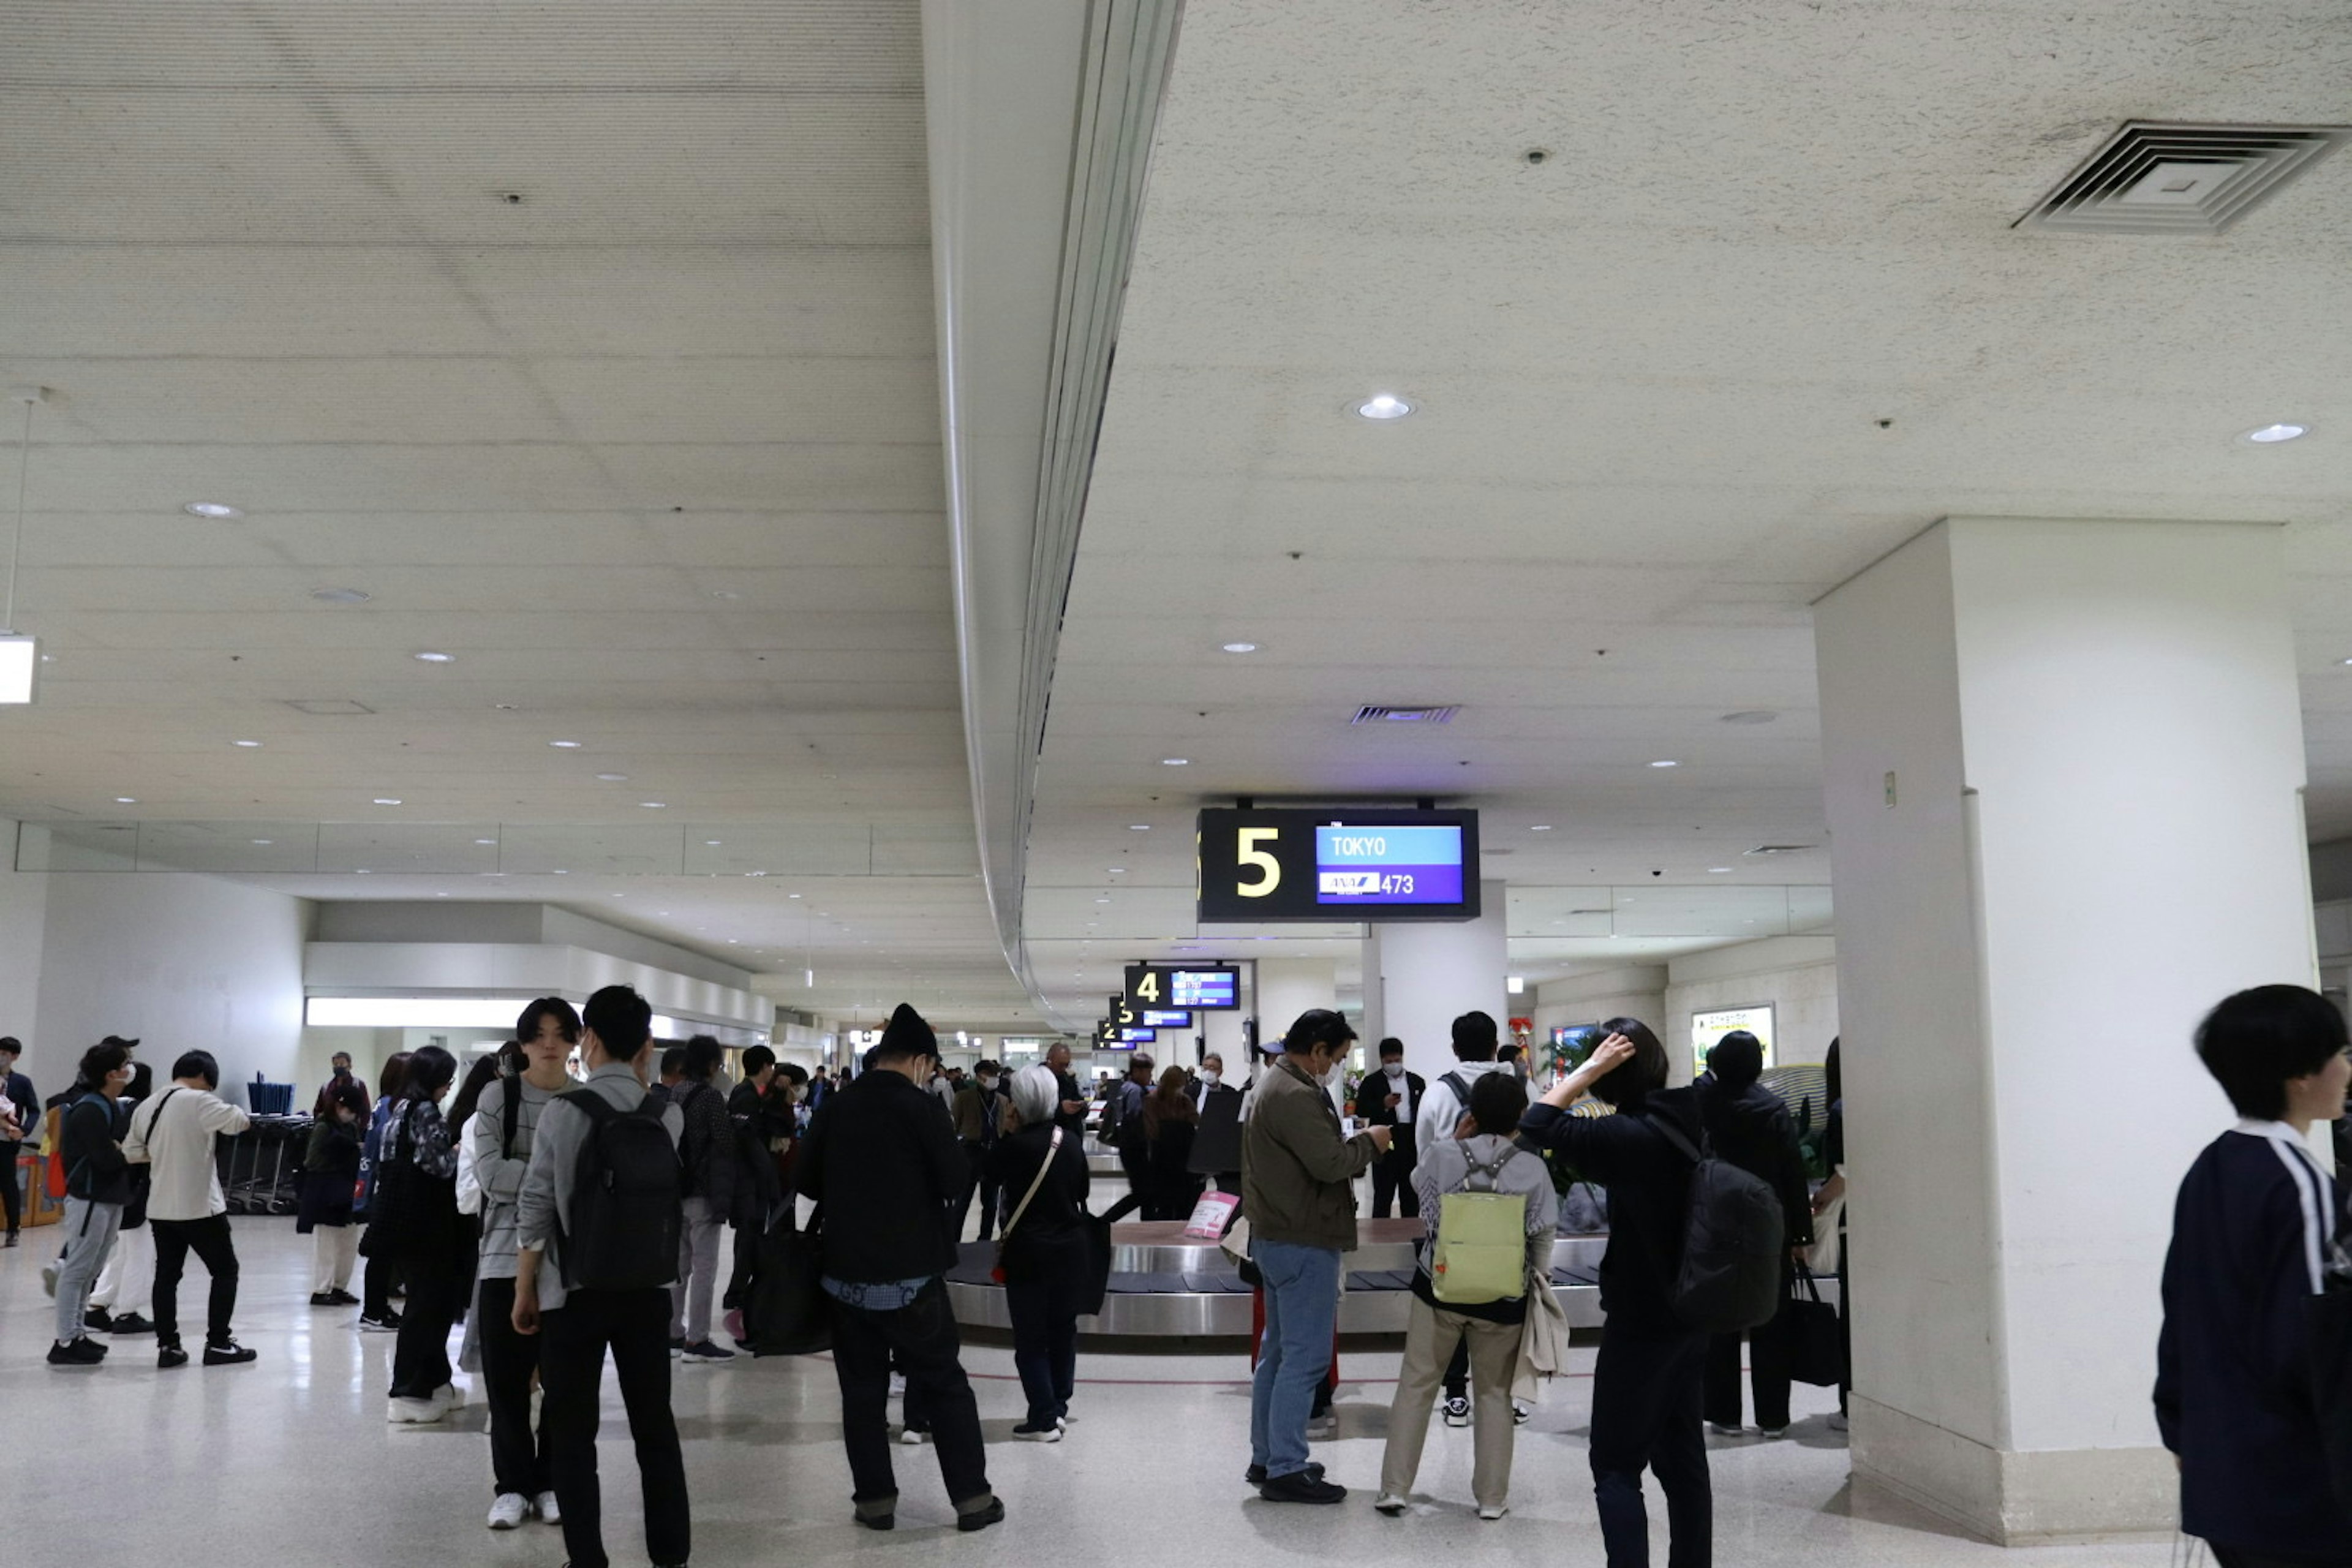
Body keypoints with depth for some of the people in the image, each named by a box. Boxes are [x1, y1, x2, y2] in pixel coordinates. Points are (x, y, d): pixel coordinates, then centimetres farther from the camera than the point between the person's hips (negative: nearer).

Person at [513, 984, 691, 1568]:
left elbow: (535, 1212, -8)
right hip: (648, 1290, 3)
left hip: (574, 1290, -3)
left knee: (572, 1432, 7)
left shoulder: (562, 1112, -10)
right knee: (655, 1425, 12)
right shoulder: (669, 1116, -2)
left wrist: (524, 1292, 4)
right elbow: (685, 1207, 2)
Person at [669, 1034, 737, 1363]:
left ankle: (673, 1334, 19)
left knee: (678, 1265, 14)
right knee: (704, 1267, -2)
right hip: (703, 1192, -7)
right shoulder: (710, 1095, -14)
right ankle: (696, 1341, -1)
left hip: (674, 1191, 7)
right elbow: (725, 1143, -13)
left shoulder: (673, 1094, 7)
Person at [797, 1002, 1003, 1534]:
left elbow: (808, 1182, 7)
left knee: (862, 1390, 11)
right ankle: (972, 1496, 11)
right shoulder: (920, 1106, -11)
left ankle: (874, 1499, 14)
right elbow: (956, 1181, -11)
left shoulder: (837, 1107, 1)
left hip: (846, 1272, 4)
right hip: (911, 1273, -3)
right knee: (944, 1385, 7)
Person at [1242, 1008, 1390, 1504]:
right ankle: (1285, 1469, -3)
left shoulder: (1275, 1086, 15)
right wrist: (1369, 1143, -7)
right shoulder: (1297, 1096, -20)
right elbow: (1329, 1163, -24)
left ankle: (1265, 1458, 24)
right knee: (1305, 1357, -6)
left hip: (1275, 1236, 11)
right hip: (1304, 1241, -11)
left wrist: (1355, 1146, 7)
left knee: (1278, 1352, 16)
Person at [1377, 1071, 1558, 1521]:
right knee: (1495, 1392, 14)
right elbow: (1543, 1233, -3)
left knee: (1416, 1384, 10)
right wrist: (1540, 1274, 15)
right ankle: (1492, 1496, 20)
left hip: (1440, 1285, 1)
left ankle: (1394, 1487, 13)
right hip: (1503, 1296, 0)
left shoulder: (1444, 1154, -9)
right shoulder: (1533, 1169, -11)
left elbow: (1420, 1185, 11)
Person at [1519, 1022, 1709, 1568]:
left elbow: (1538, 1125, -25)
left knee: (1616, 1466, 1)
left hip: (1641, 1321, -8)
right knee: (1682, 1457, 15)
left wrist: (1589, 1068, -19)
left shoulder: (1632, 1135, -22)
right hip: (1690, 1313, 8)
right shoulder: (1689, 1124, 1)